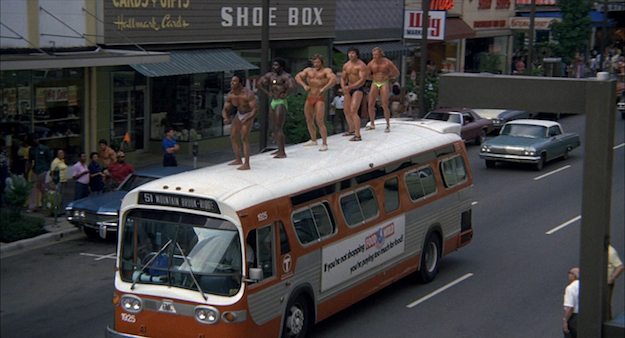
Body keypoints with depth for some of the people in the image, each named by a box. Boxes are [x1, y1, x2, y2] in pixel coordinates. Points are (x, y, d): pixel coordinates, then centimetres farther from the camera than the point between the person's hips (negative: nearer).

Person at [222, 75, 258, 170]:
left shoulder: (247, 94, -33)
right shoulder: (230, 96, -14)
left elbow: (256, 109, -36)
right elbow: (225, 110, -7)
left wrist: (246, 120, -49)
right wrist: (226, 119, -30)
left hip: (249, 115, -7)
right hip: (239, 114, 7)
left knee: (244, 138, -22)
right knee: (233, 137, 12)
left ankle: (246, 164, -23)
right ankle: (238, 160, 28)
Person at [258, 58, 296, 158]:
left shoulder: (286, 76, -14)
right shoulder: (270, 75, 11)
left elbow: (292, 87, -30)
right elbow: (260, 83, 24)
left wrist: (285, 94, -17)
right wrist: (268, 93, 13)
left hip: (281, 103, -9)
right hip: (273, 102, 9)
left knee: (278, 128, -14)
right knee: (274, 128, 13)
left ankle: (282, 153, -14)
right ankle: (280, 149, 25)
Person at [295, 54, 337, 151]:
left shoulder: (326, 71, -5)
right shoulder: (309, 70, 12)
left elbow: (333, 79, -22)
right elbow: (297, 76, 10)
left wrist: (323, 89, -25)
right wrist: (304, 85, -6)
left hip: (319, 99, -7)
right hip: (309, 99, 7)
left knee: (320, 122, -16)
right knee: (309, 121, 19)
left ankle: (324, 144, -13)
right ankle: (313, 140, 37)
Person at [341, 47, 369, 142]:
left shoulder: (361, 65, -15)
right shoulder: (346, 65, 7)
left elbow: (362, 80, -22)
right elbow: (343, 78, 12)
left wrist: (350, 87, -32)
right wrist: (343, 87, -9)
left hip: (358, 89, -8)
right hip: (349, 89, 8)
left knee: (353, 111, -20)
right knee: (347, 111, 16)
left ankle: (358, 135, -20)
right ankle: (352, 130, 39)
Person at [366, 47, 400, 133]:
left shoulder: (387, 63, -12)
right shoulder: (371, 64, -3)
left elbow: (397, 73, -5)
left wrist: (387, 77, 2)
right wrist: (375, 78, 7)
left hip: (385, 84, -4)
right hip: (375, 84, 4)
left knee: (385, 106, -11)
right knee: (371, 105, -1)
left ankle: (388, 125, 2)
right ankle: (372, 125, 14)